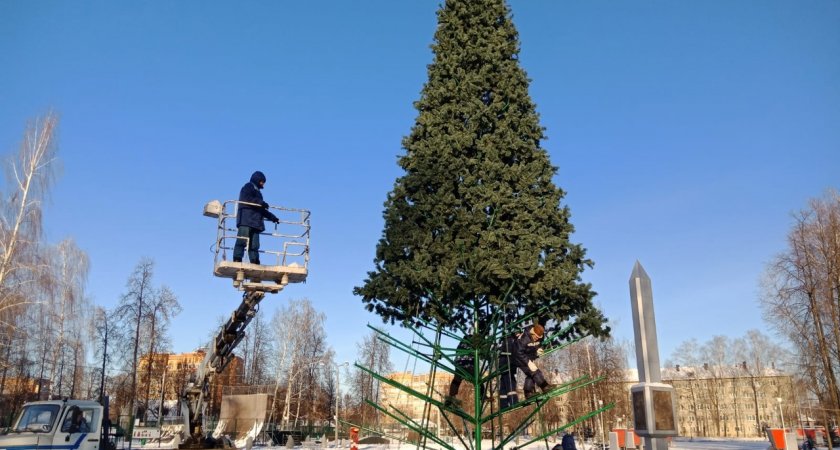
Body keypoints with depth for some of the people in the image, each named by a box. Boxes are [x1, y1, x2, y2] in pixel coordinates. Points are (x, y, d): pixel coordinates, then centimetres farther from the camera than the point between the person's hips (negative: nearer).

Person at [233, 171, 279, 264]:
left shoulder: (257, 191, 32)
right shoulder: (248, 187, 8)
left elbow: (261, 209, 31)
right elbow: (246, 199, -12)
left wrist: (272, 217, 25)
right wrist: (260, 202, -16)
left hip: (255, 222, 8)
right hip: (246, 220, -8)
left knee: (254, 245, -2)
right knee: (242, 240, -16)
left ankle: (254, 263, -7)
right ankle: (237, 260, -20)